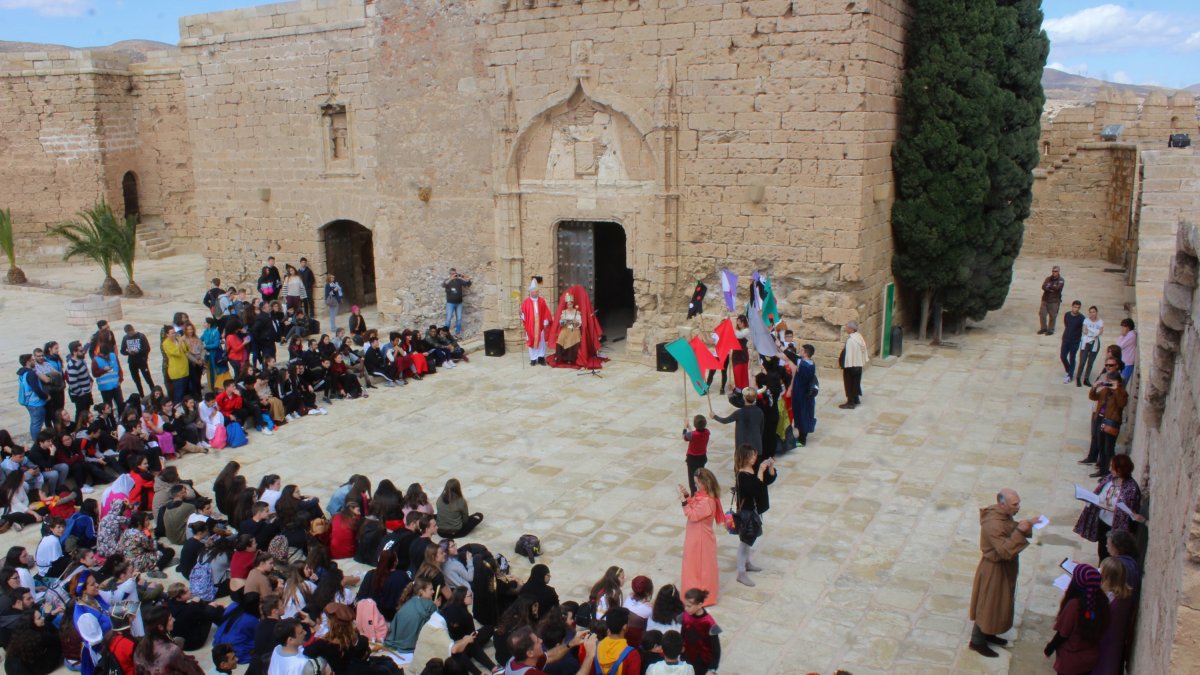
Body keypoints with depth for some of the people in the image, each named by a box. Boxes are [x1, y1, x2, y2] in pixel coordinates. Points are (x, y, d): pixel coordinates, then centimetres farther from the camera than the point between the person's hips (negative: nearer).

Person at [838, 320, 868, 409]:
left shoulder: (850, 340, -26)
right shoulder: (859, 337, 1)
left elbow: (848, 354, -24)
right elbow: (864, 350, 8)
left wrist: (845, 365, -17)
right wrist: (864, 361, 16)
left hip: (850, 366, -9)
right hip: (859, 365, 9)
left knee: (849, 384, 4)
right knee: (856, 382, 21)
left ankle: (850, 403, 11)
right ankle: (856, 399, 34)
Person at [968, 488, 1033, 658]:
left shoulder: (1003, 515, -4)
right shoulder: (993, 524, -33)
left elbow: (1010, 531, 12)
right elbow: (1006, 551, -35)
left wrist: (1026, 525, -5)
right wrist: (1020, 531, -37)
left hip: (1004, 567, 9)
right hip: (994, 570, -9)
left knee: (998, 603, 24)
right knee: (988, 605, 6)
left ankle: (988, 634, 42)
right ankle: (977, 641, 22)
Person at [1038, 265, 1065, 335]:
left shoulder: (1061, 280, -4)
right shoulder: (1048, 278, 8)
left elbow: (1057, 288, -20)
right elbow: (1043, 287, -7)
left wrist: (1049, 286, -7)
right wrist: (1052, 289, -19)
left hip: (1054, 301, -4)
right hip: (1045, 299, 4)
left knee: (1052, 316, 0)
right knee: (1042, 314, 3)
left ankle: (1050, 330, 13)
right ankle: (1043, 328, 19)